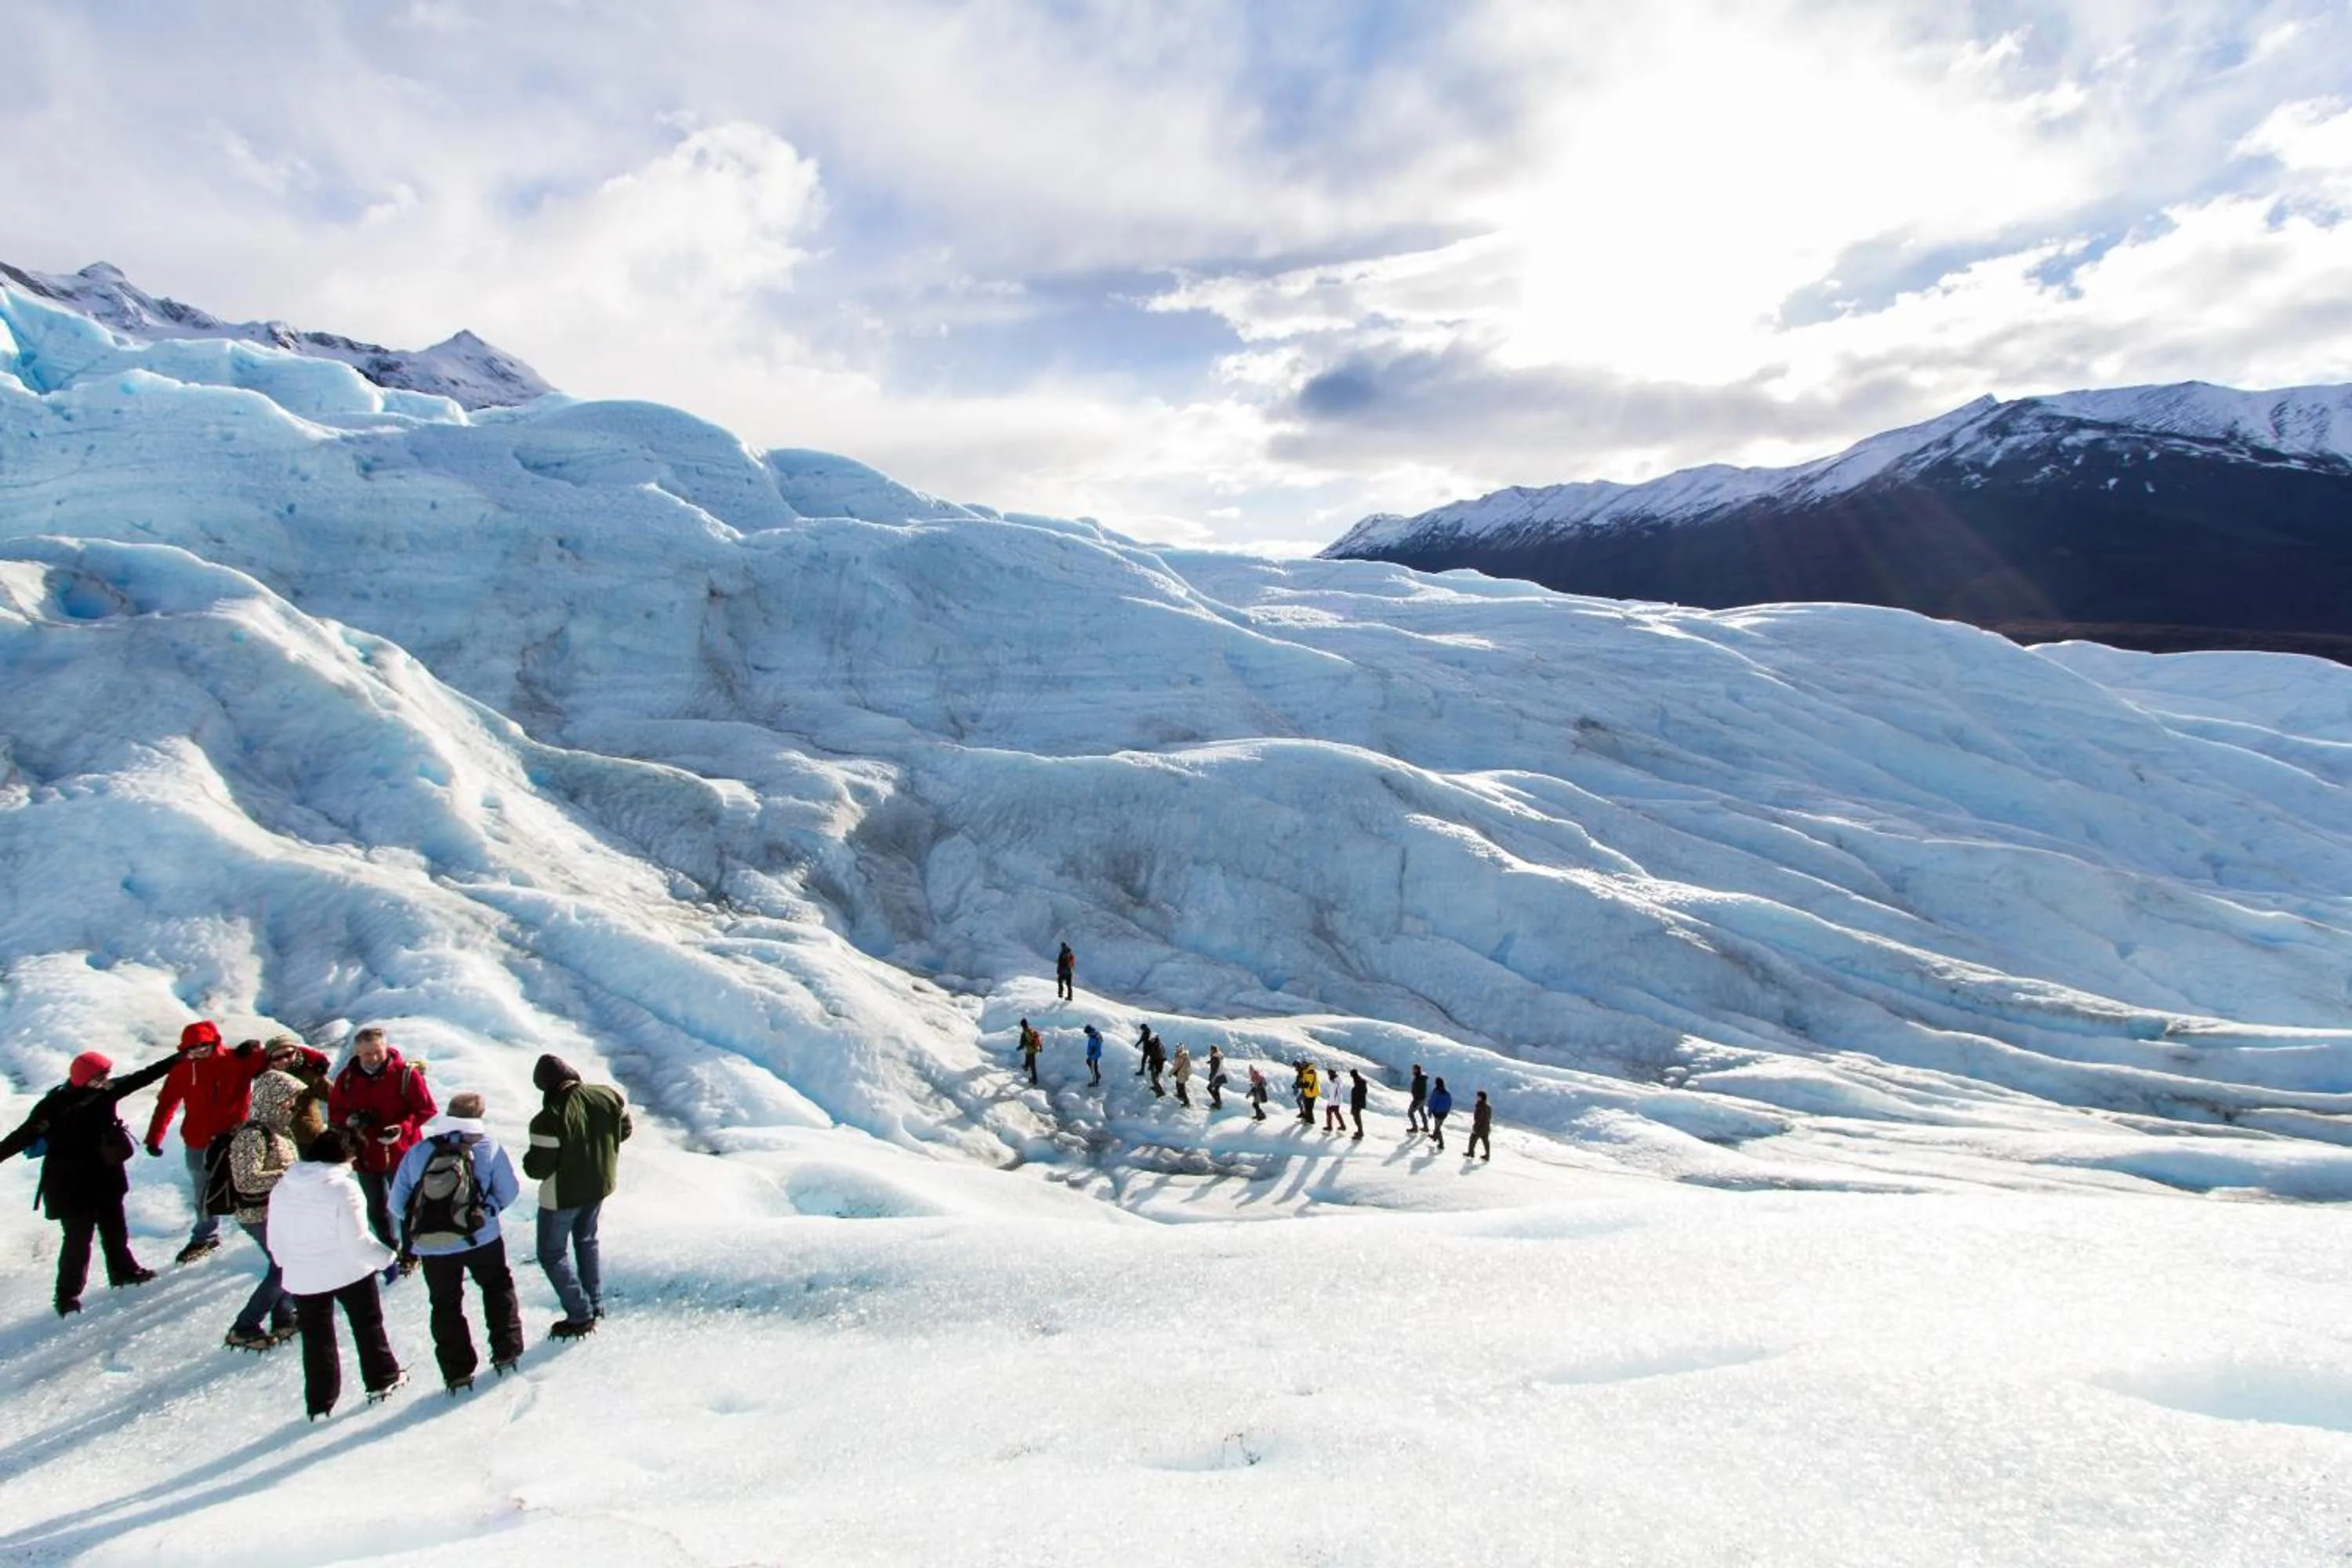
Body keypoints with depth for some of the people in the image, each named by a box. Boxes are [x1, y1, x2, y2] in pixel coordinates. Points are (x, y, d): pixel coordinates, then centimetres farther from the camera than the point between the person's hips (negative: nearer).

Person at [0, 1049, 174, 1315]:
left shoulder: (107, 1091, -7)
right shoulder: (55, 1106, -22)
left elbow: (141, 1078, 4)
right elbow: (24, 1136, -19)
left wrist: (177, 1060, 8)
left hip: (106, 1176, 6)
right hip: (71, 1184, -6)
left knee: (115, 1228, 20)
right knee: (78, 1238, -1)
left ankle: (123, 1271, 38)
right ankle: (68, 1293, 14)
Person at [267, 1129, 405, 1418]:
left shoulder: (281, 1190, -3)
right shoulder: (344, 1189, -21)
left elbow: (276, 1241, 6)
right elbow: (358, 1241, -21)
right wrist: (386, 1256, -6)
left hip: (303, 1279, 4)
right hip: (349, 1272, -4)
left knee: (316, 1339, 15)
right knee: (368, 1326, 17)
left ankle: (319, 1402, 20)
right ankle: (382, 1379, 27)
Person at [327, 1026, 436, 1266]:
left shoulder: (406, 1074, -15)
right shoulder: (347, 1078, -4)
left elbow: (426, 1109, -11)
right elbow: (334, 1112, 6)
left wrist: (402, 1129, -25)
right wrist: (350, 1120, -16)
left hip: (401, 1154, -4)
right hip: (365, 1155, 4)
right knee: (376, 1209, 18)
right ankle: (389, 1252, 37)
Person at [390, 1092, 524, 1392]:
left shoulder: (417, 1152, -1)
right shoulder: (488, 1149, -6)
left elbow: (397, 1204, 2)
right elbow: (508, 1193, -3)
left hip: (430, 1247, 1)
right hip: (481, 1240, -1)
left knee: (445, 1304, 15)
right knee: (498, 1288, 21)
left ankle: (457, 1372, 15)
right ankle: (506, 1353, 21)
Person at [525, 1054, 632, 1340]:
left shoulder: (549, 1119, -30)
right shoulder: (608, 1096, -12)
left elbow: (537, 1168, -24)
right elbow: (625, 1130, 4)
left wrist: (529, 1159, -2)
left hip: (563, 1194, -6)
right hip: (600, 1185, 6)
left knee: (553, 1255, 13)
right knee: (587, 1241, 28)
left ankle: (580, 1317, 15)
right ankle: (596, 1305, 36)